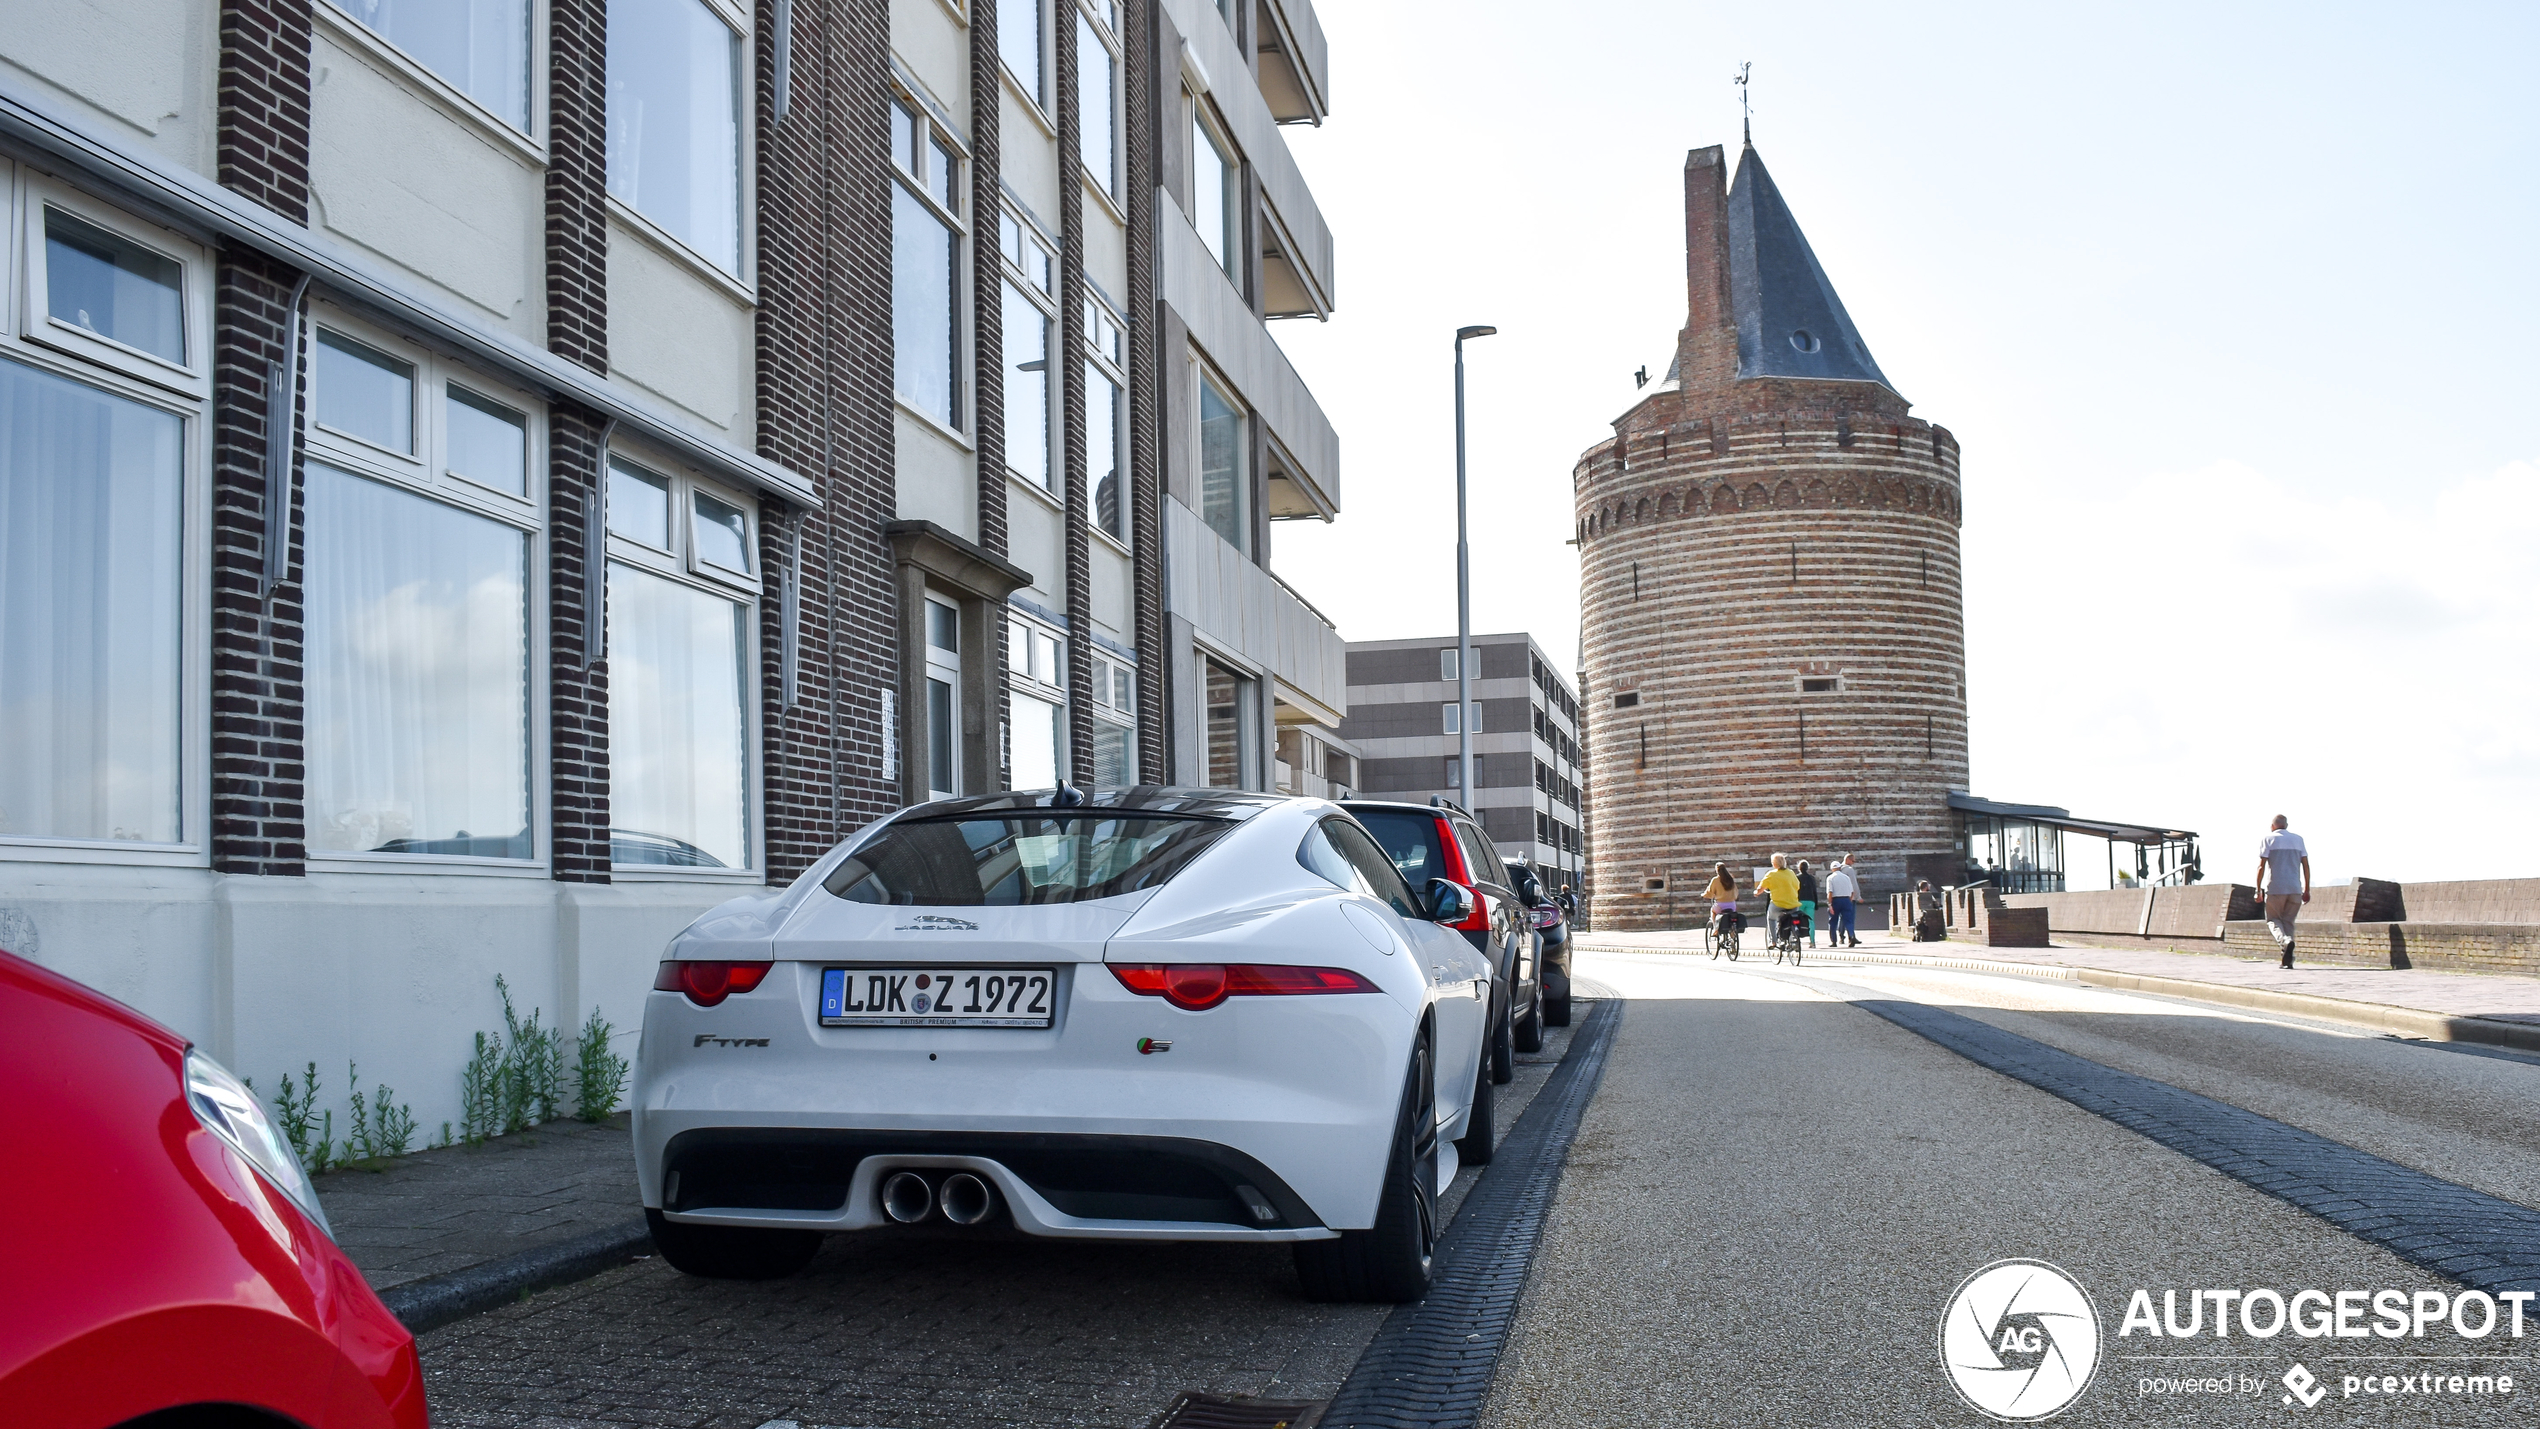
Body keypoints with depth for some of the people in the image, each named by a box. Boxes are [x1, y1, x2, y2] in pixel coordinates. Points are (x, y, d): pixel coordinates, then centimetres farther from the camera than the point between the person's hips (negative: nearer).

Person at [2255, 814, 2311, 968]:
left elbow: (2261, 866, -5)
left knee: (2273, 920, 7)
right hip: (2295, 889, 3)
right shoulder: (2298, 839, 14)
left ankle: (2285, 941, -23)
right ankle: (2287, 959, 0)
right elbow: (2306, 866, 9)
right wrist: (2307, 889, 12)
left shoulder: (2268, 840, 3)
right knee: (2288, 921, 10)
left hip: (2275, 888, -3)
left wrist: (2258, 889, -3)